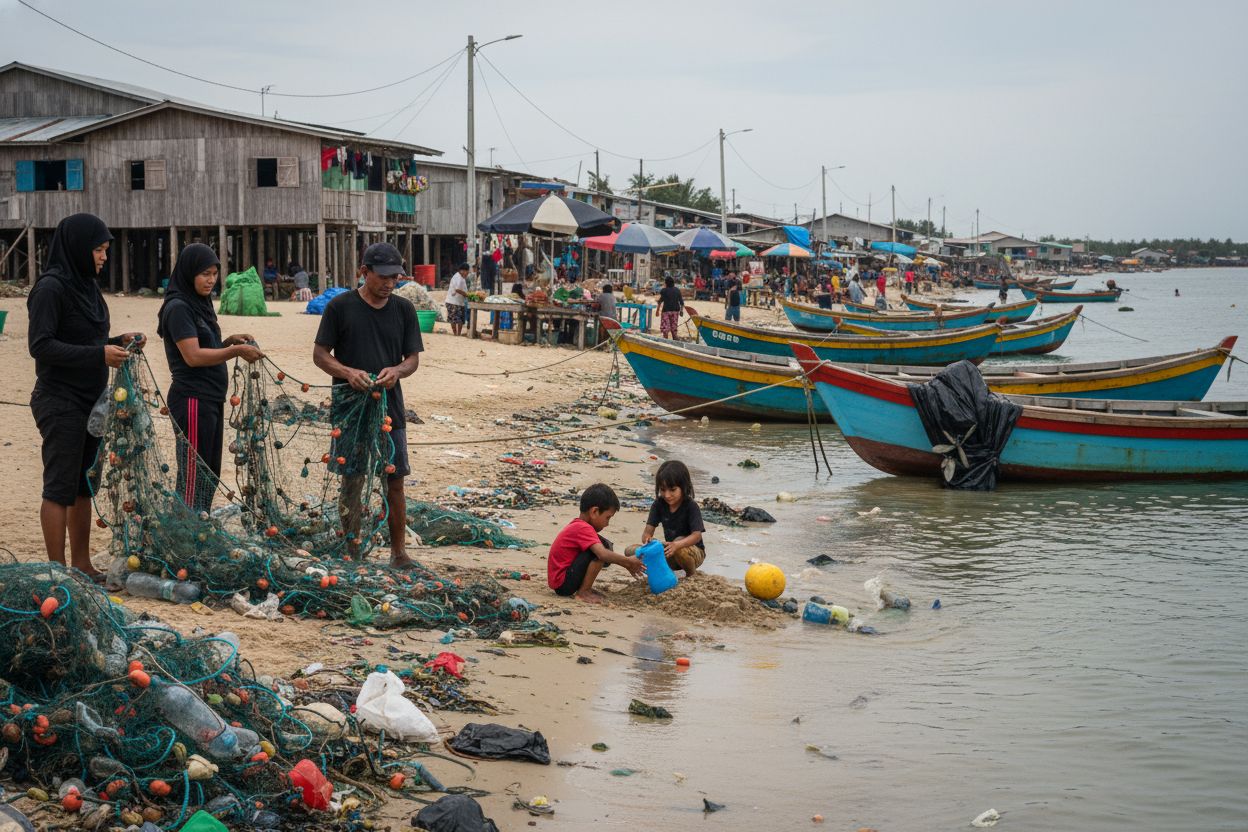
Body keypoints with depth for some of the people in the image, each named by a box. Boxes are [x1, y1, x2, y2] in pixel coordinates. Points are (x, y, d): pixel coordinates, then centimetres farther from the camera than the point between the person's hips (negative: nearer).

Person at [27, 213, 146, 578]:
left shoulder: (86, 285, 11)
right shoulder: (51, 287, -15)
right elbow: (40, 345, -20)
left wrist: (119, 342, 1)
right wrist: (98, 354, -22)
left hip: (89, 400, 9)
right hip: (60, 403, -9)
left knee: (85, 486, 13)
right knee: (60, 488, -2)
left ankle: (81, 565, 21)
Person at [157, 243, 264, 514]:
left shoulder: (201, 304, 14)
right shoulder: (178, 307, -13)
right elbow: (192, 356, -20)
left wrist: (228, 342, 0)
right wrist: (235, 351, -23)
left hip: (211, 399, 9)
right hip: (193, 400, -9)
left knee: (209, 475, 13)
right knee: (194, 476, -5)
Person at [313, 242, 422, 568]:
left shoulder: (403, 309, 6)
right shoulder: (340, 306, -4)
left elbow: (413, 357, 8)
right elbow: (320, 354, -2)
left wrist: (397, 371, -15)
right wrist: (348, 373, -20)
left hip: (390, 407, 3)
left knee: (394, 481, 7)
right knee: (352, 482, 3)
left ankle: (398, 551, 18)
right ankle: (352, 552, 13)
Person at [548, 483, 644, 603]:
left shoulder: (577, 526, 14)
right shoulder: (584, 529, -18)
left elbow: (605, 555, 23)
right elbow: (602, 554, -32)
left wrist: (626, 564, 15)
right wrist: (628, 561, -18)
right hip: (563, 584, -10)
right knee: (601, 547, -19)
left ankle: (585, 589, 10)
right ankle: (583, 592, -13)